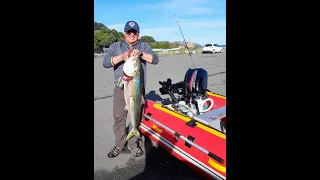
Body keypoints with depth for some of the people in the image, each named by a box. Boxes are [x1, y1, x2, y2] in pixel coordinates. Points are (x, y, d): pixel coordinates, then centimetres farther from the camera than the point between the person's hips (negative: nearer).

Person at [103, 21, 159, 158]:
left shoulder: (144, 46, 9)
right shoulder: (115, 46, 8)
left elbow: (155, 59, -6)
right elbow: (105, 63, -6)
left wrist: (141, 54, -24)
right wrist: (121, 57, -23)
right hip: (120, 88, 1)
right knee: (119, 117, 5)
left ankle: (133, 144, 24)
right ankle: (119, 144, 24)